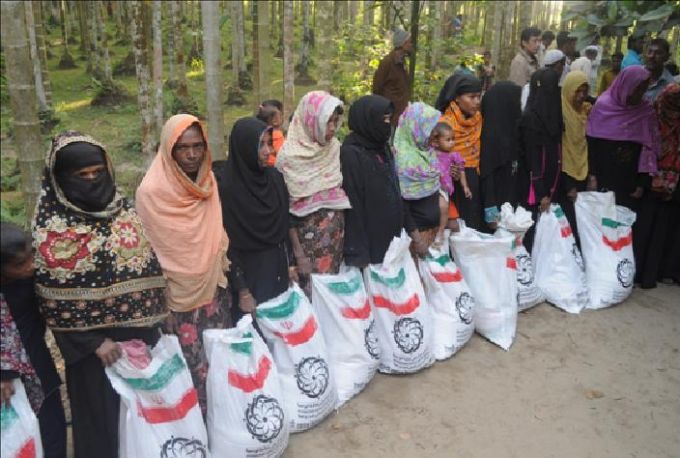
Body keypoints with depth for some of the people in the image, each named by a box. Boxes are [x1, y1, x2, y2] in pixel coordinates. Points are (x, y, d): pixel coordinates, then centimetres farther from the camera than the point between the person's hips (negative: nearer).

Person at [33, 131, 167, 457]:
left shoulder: (123, 209, 0)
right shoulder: (51, 226, -13)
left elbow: (148, 268, 4)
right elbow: (53, 298, -13)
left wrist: (151, 324, 1)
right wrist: (94, 341, -14)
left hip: (138, 331, 4)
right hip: (90, 340, -4)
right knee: (102, 412, 11)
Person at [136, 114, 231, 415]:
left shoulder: (207, 181, 1)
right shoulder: (151, 192, -16)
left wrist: (220, 275, 13)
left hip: (213, 289, 5)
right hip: (179, 297, -5)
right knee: (190, 370, 1)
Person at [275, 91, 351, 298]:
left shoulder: (335, 148, 3)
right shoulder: (289, 156, -13)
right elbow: (286, 210, -11)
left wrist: (345, 234, 7)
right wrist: (298, 254, -12)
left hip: (337, 237, 5)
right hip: (308, 239, -5)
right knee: (313, 292, 2)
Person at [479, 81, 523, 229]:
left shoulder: (511, 133, 7)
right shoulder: (490, 136, -19)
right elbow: (486, 178, -20)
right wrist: (492, 214, -21)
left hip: (510, 204, 8)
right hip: (498, 208, -8)